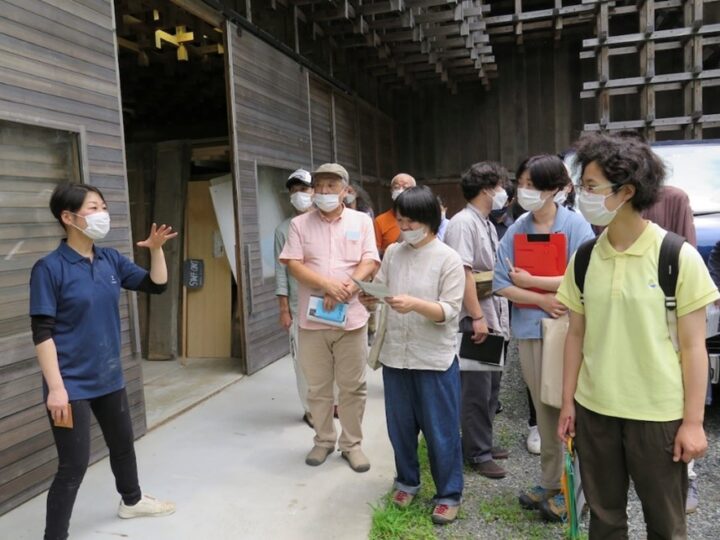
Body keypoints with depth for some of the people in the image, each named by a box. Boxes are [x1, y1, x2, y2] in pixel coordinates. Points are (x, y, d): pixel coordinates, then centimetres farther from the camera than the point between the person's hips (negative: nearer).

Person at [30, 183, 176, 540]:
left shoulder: (111, 260, 2)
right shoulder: (50, 268, -16)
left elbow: (156, 285, 6)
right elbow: (42, 333, -17)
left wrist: (156, 249, -10)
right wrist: (55, 387, -20)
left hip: (109, 378, 7)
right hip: (72, 384, -7)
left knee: (123, 443, 24)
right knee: (74, 464, -1)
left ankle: (132, 500, 49)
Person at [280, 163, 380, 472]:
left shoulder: (361, 221, 4)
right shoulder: (300, 224, 5)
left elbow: (369, 264, -3)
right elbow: (293, 265, -5)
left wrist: (344, 290, -17)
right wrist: (327, 285, -18)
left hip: (351, 316, -1)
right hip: (312, 318, 1)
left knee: (353, 386, 7)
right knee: (317, 386, 11)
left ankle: (352, 443, 22)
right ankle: (324, 440, 27)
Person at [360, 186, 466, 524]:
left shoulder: (449, 259, -9)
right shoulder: (393, 253, 5)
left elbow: (449, 312, -13)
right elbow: (379, 292, 6)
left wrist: (415, 304, -29)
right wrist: (370, 299, -16)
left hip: (435, 359, -4)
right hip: (395, 355, 5)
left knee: (441, 431, 7)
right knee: (400, 426, 17)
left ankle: (449, 494, 24)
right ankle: (407, 481, 38)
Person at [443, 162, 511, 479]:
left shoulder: (487, 224, 16)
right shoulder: (463, 223, -13)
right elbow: (463, 273, -20)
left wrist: (498, 316, 14)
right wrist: (477, 317, -22)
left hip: (493, 318, 9)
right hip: (475, 320, -9)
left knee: (491, 385, 16)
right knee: (476, 389, 0)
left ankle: (484, 443, 30)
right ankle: (477, 454, 12)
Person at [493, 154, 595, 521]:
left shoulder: (576, 225, -7)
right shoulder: (516, 230, 4)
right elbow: (501, 285, 2)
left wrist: (530, 280, -10)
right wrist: (541, 299, -11)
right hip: (528, 330, 4)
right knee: (544, 409, 13)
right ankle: (549, 482, 26)